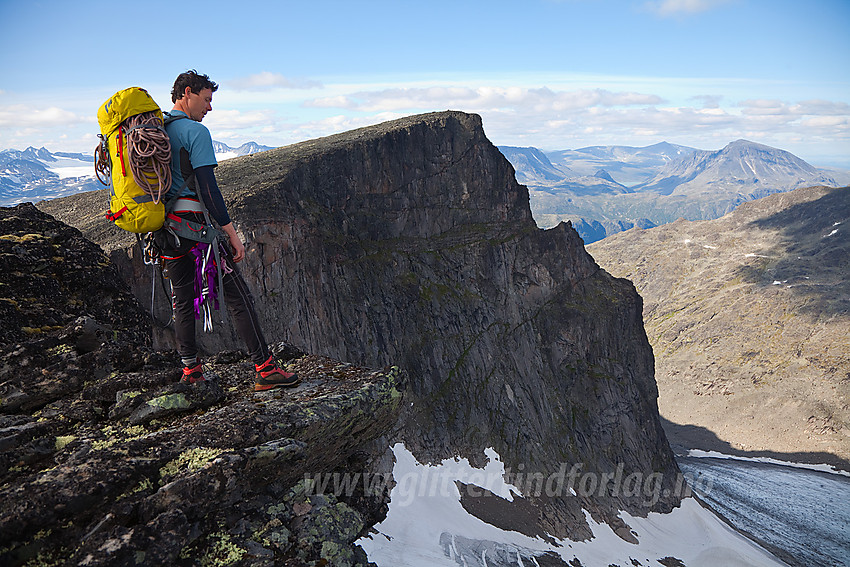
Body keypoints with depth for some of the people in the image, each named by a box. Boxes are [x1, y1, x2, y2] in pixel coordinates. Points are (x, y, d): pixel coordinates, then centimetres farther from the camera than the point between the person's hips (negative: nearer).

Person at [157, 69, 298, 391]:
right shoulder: (195, 131, -8)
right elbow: (206, 186, -17)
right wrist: (231, 232, -16)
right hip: (195, 223, -8)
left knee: (182, 301, 15)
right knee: (238, 296, -5)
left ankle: (190, 370, 20)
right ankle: (265, 370, -5)